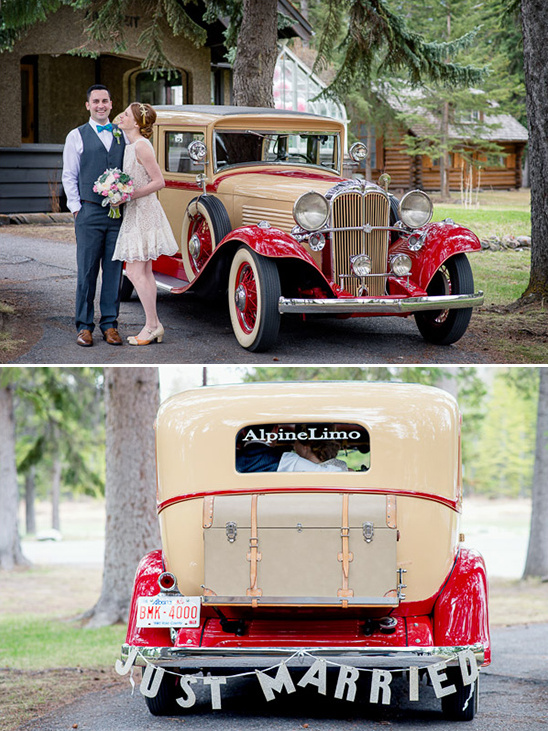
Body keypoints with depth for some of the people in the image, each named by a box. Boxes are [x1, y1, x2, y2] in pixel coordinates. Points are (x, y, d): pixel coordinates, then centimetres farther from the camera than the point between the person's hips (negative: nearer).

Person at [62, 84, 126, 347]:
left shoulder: (122, 135, 13)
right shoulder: (77, 136, 5)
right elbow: (69, 176, 4)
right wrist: (76, 208, -3)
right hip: (89, 213, -3)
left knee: (114, 270, 4)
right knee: (87, 271, -2)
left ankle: (109, 324, 11)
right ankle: (84, 326, 4)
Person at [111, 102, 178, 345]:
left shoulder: (141, 146, -16)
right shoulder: (130, 146, 13)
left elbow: (159, 181, -17)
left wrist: (130, 195, -20)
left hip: (143, 212, -10)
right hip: (135, 212, 10)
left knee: (135, 271, -9)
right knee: (144, 271, 10)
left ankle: (152, 325, -4)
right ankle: (154, 325, 14)